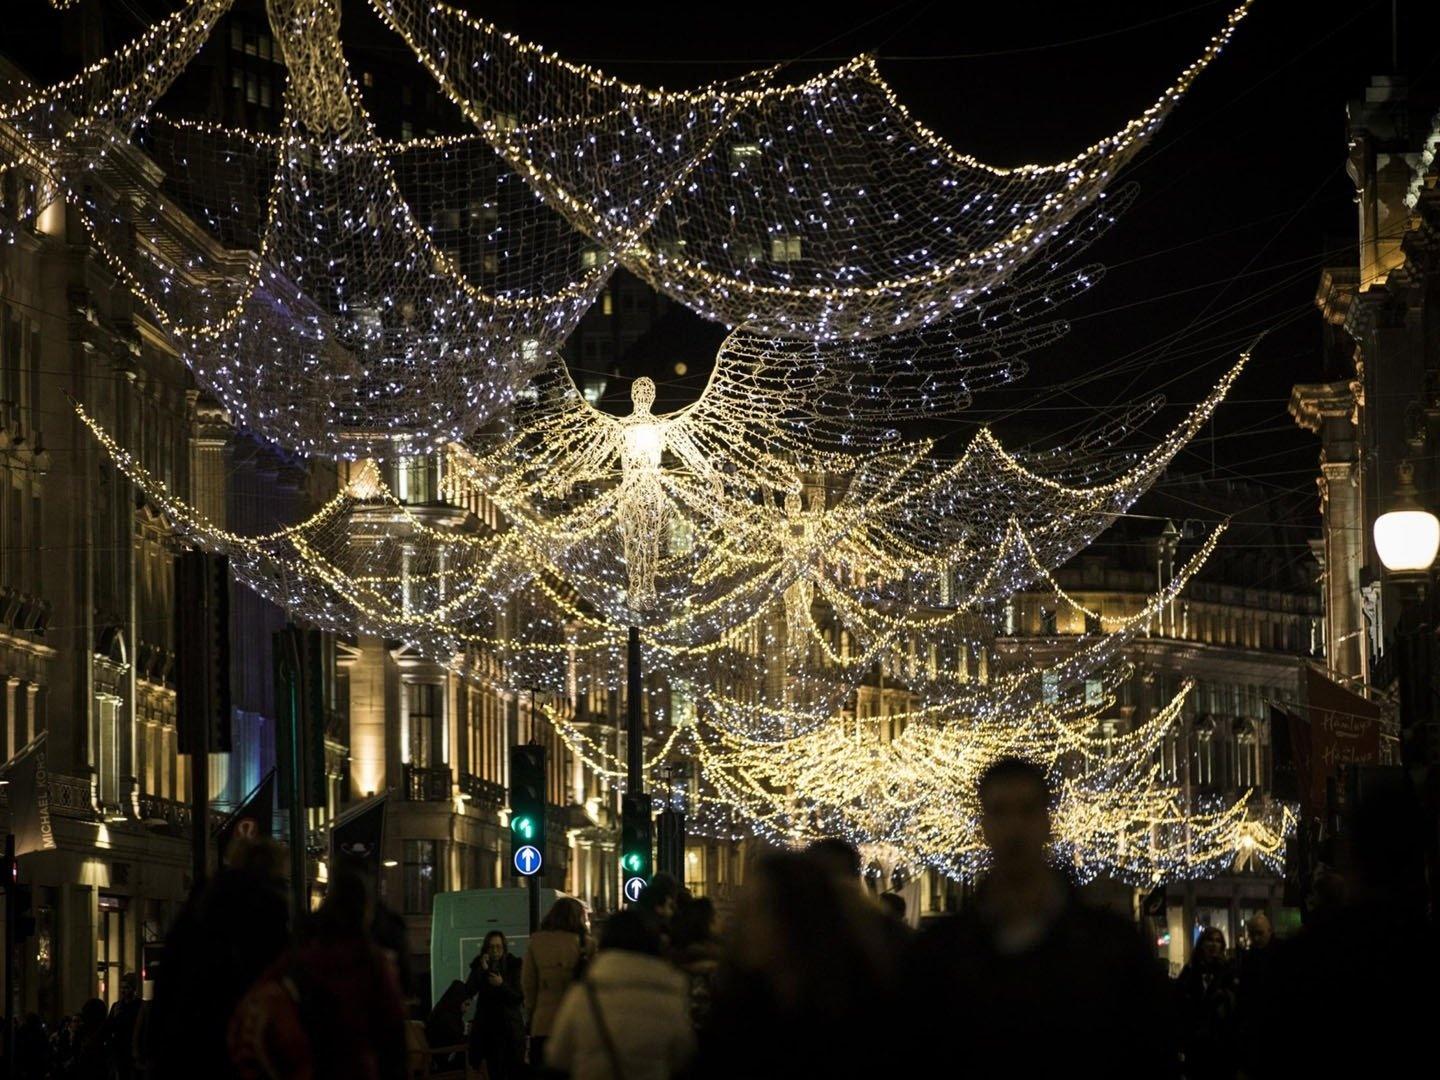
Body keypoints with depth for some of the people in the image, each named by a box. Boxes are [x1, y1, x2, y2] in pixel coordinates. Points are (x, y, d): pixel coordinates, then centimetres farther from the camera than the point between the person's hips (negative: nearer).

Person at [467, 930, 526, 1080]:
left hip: (511, 1027, -1)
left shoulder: (513, 966, 1)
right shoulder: (479, 966, 6)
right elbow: (469, 991, -7)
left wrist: (502, 984, -17)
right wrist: (482, 970, -16)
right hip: (488, 1026, 1)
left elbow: (519, 997, -2)